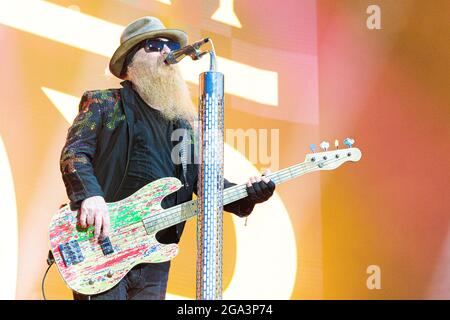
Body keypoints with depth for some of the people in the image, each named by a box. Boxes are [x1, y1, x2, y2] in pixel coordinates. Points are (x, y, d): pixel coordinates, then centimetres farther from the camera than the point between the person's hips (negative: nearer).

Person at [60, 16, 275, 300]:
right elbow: (74, 152, -9)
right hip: (100, 246, -5)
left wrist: (246, 196, -6)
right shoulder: (105, 104, 2)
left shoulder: (183, 122, 16)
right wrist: (90, 194, -28)